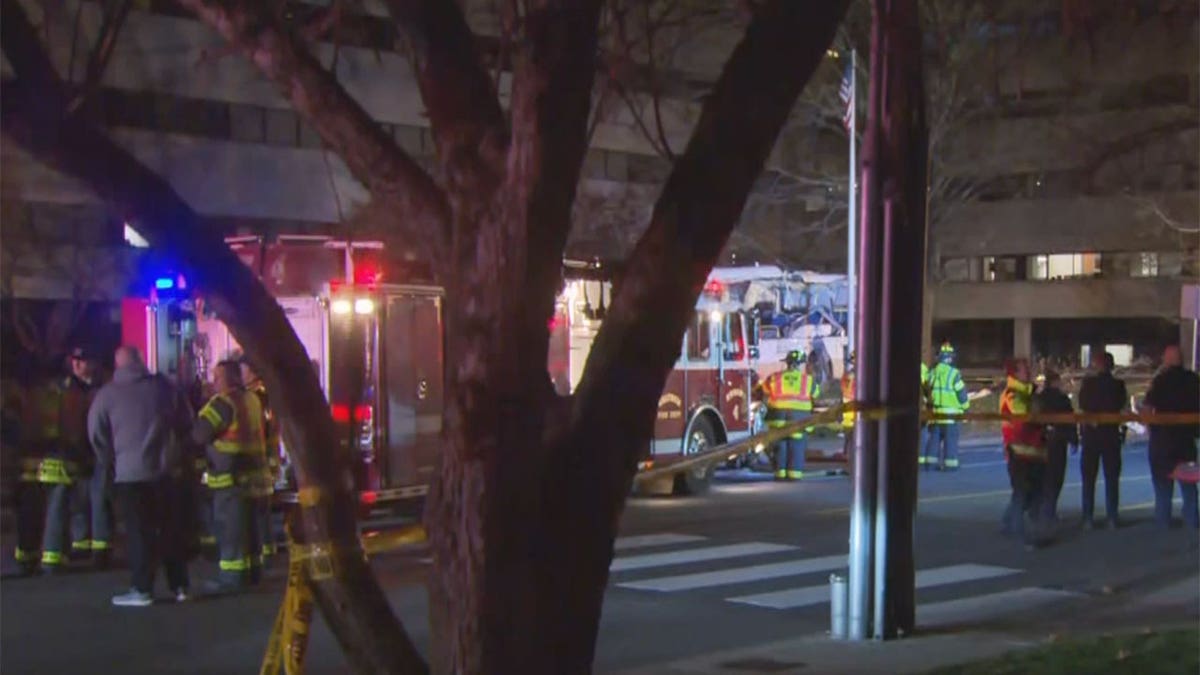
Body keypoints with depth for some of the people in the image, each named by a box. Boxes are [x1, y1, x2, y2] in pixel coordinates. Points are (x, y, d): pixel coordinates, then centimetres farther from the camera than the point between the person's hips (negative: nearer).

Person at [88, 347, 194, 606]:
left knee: (139, 532, 0)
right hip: (166, 470, 3)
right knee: (172, 529, 10)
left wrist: (108, 460, 13)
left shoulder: (107, 393, -4)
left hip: (129, 472, -3)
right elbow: (186, 421, 9)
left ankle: (142, 589, 0)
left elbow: (96, 432, -2)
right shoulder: (163, 386, 4)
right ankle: (179, 585, 15)